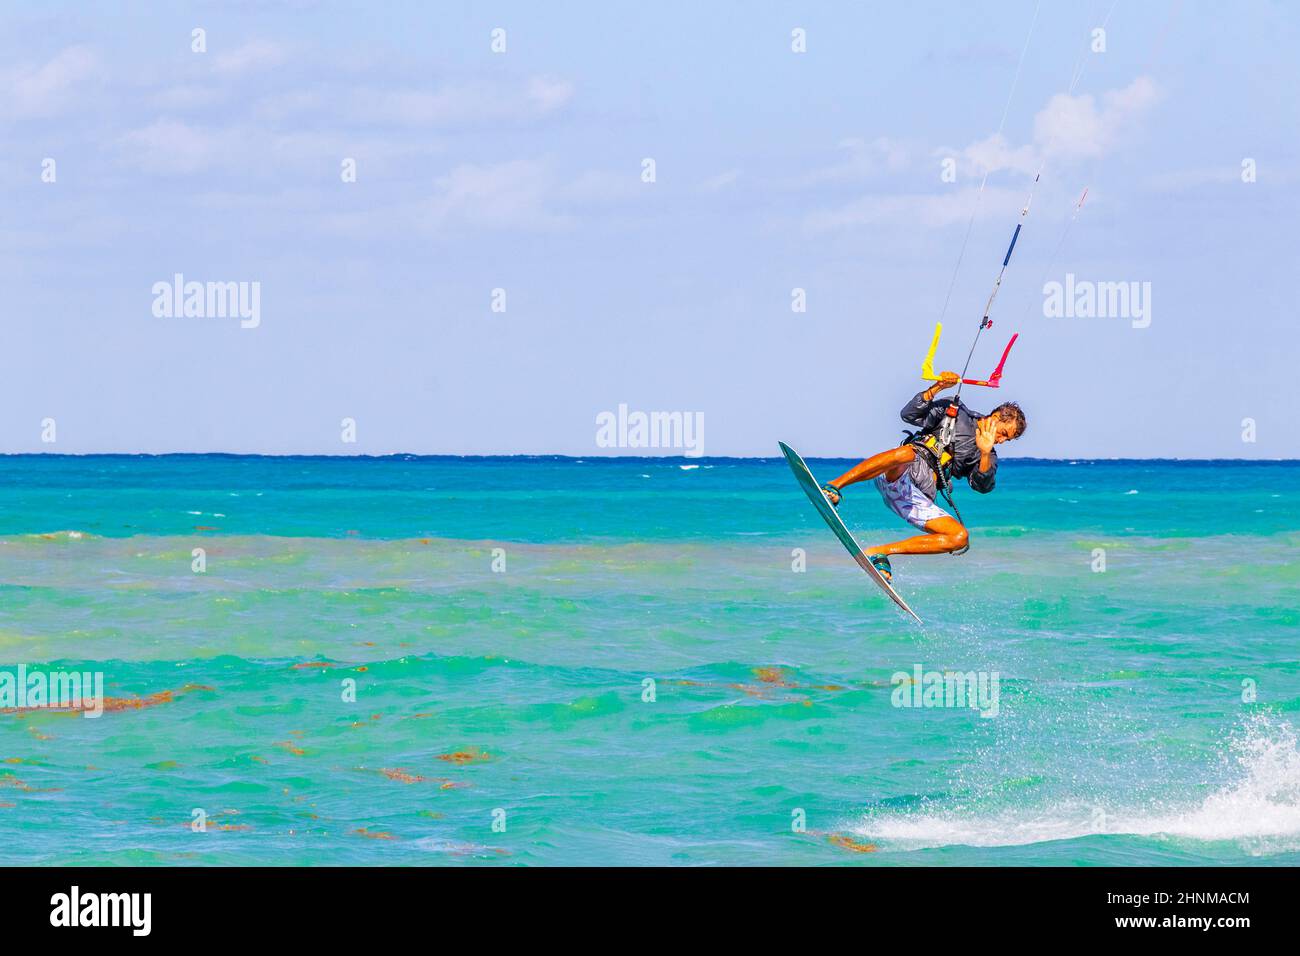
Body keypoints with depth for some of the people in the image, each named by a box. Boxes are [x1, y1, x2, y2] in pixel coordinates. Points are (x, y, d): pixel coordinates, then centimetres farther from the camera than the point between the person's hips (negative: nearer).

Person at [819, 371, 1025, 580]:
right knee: (906, 453, -39)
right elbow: (909, 414, 1)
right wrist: (937, 388, -11)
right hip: (895, 479, -4)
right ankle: (834, 487, -39)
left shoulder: (987, 458, 22)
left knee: (960, 538, -17)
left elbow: (983, 486, 2)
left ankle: (880, 553, -13)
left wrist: (985, 454, -13)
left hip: (917, 499, 4)